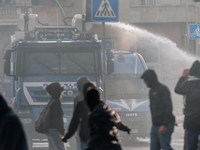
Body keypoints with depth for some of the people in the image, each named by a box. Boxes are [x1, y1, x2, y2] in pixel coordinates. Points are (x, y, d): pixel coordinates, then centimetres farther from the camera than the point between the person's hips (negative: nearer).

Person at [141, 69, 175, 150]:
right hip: (155, 125, 9)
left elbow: (168, 107, -18)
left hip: (164, 126, -9)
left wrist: (165, 125, -22)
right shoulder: (152, 91, 17)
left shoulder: (163, 89, -11)